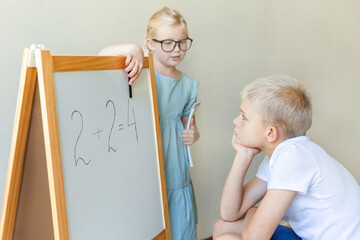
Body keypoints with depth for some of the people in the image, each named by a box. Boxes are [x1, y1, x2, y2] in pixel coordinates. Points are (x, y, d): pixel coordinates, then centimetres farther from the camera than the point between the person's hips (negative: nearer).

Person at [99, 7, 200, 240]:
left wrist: (193, 135, -3)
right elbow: (102, 56, -16)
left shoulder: (189, 85, 10)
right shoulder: (141, 71, -5)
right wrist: (130, 48, -32)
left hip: (176, 175, 4)